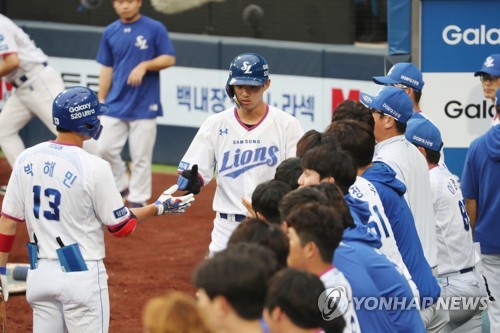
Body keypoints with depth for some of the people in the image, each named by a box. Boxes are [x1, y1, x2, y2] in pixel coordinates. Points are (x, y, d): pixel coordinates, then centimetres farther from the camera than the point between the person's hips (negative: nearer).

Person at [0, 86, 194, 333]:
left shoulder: (26, 160, 0)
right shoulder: (94, 167, -15)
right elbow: (121, 227, -5)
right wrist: (160, 207, 9)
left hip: (39, 273, 5)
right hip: (81, 274, -5)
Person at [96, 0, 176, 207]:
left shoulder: (155, 29, -4)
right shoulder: (110, 32, 8)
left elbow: (169, 59, -4)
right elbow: (107, 69, 12)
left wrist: (145, 65, -20)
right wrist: (101, 102, 10)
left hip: (144, 105, -4)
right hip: (116, 104, 4)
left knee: (141, 157, -1)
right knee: (104, 148, -1)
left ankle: (137, 201, 10)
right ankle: (121, 186, 21)